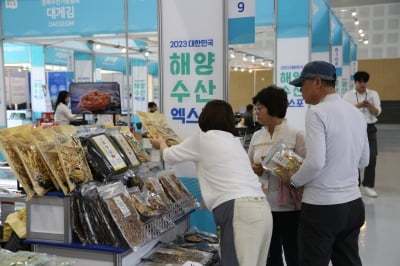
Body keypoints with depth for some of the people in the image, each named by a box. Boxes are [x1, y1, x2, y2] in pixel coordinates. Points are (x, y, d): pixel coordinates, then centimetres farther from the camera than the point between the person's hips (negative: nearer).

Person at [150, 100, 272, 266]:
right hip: (261, 208, 8)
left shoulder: (203, 138, 4)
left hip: (239, 210, -8)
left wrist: (161, 143, 39)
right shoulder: (233, 140, 24)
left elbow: (170, 157, 19)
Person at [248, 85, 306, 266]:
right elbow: (248, 166, 13)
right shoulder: (256, 136, 7)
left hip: (289, 207, -5)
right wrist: (254, 170, -9)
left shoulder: (296, 135, -9)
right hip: (263, 205, 5)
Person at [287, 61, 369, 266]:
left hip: (322, 207, -7)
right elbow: (363, 161, 15)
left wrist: (294, 180, -6)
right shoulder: (356, 113, 8)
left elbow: (315, 162, -22)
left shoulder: (317, 113, -15)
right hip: (353, 205, 7)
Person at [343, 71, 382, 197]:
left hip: (369, 128, 2)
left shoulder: (373, 94, 8)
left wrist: (370, 106, -18)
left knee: (372, 157, -3)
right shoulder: (348, 95, 2)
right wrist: (358, 105, -19)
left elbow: (377, 112, 2)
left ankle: (367, 185, 6)